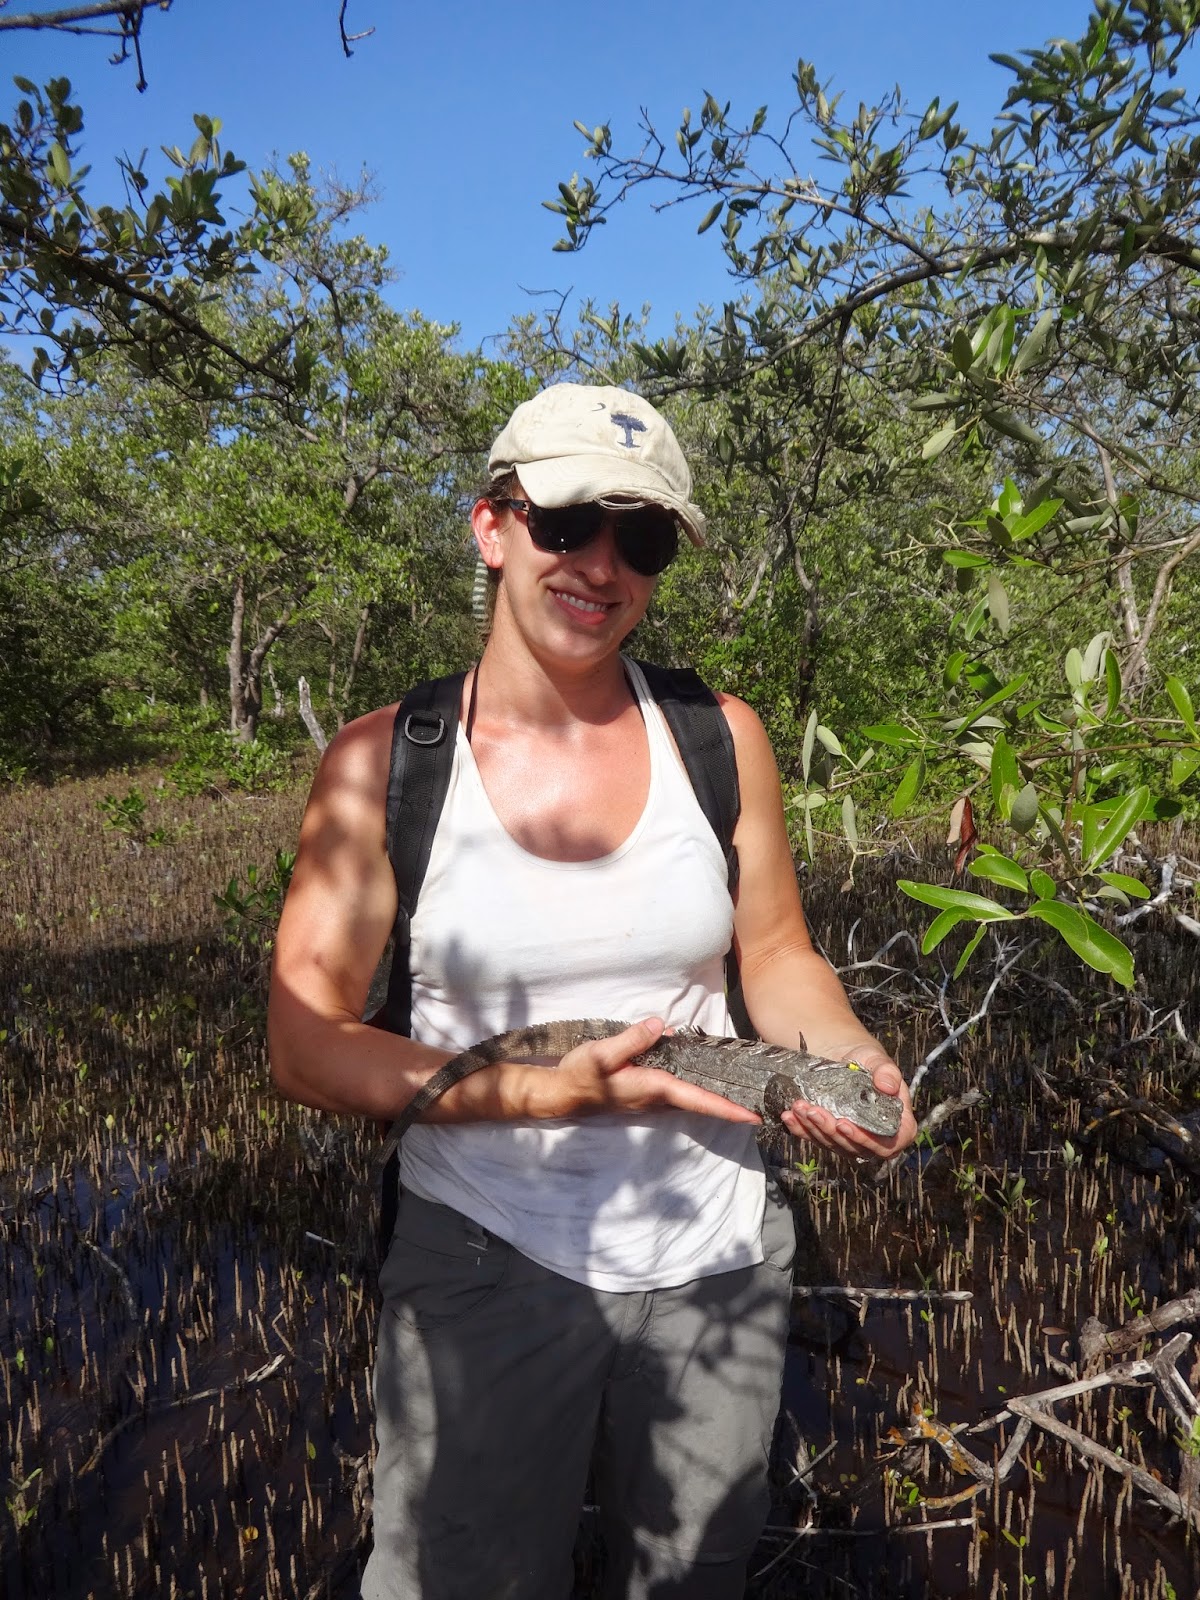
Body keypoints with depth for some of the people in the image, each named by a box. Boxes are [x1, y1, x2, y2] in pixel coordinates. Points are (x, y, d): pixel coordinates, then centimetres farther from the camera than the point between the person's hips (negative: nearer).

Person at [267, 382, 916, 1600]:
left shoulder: (721, 736, -4)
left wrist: (847, 1061, -15)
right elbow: (304, 1047, -12)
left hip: (715, 1258, 3)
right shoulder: (381, 762, -11)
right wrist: (549, 1094, -24)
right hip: (485, 1260, -2)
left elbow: (776, 956, 6)